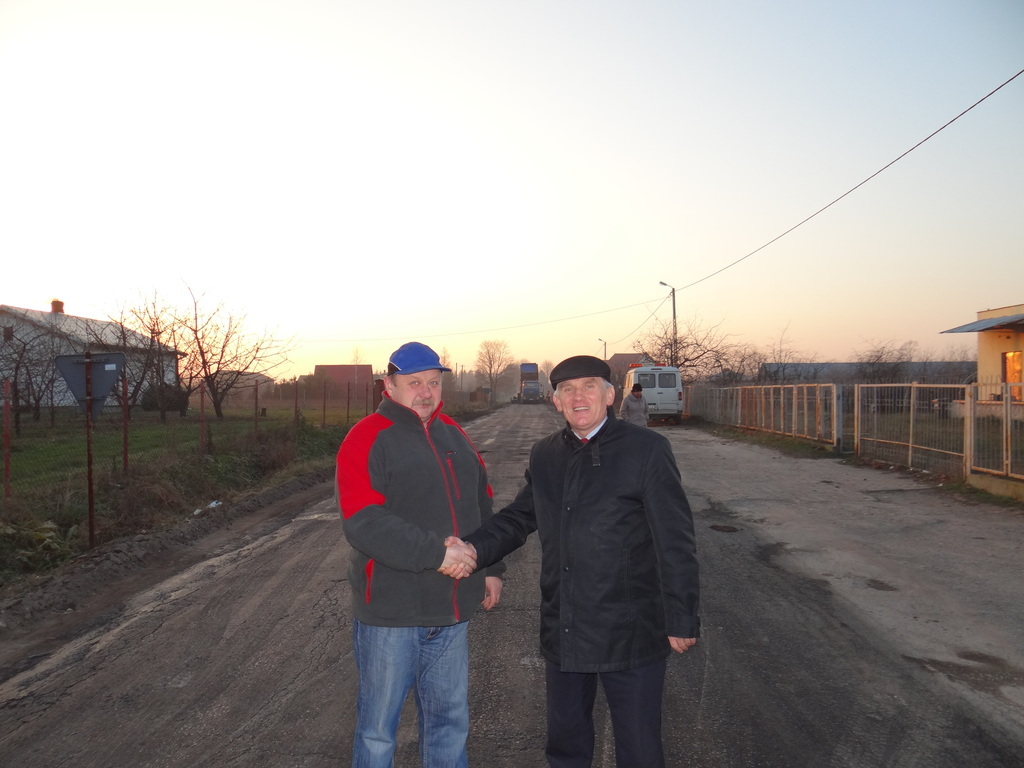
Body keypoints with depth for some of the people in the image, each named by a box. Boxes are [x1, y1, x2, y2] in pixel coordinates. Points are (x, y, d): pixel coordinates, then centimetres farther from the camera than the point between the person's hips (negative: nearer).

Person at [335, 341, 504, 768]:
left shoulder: (453, 435, 10)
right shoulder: (367, 439, -11)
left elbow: (481, 504, 19)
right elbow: (363, 524, -23)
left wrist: (491, 566, 15)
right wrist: (435, 552, -25)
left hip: (450, 612, 6)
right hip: (390, 612, -5)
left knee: (450, 718, 19)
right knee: (378, 728, 11)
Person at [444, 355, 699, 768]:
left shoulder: (647, 449, -11)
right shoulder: (545, 454, 6)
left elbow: (675, 542, -10)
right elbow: (519, 516, 12)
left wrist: (681, 620, -10)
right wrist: (474, 548, -6)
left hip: (629, 636, -5)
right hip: (562, 632, 5)